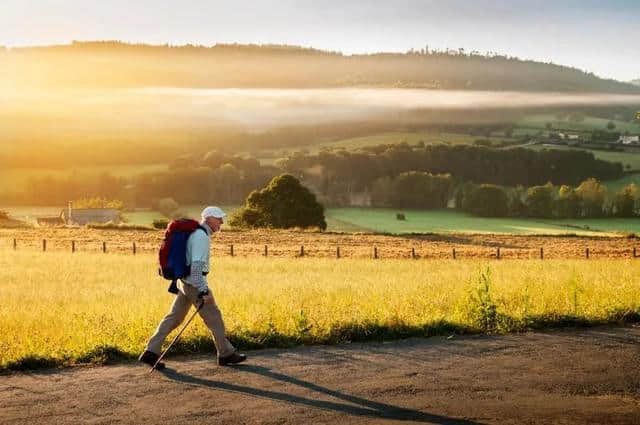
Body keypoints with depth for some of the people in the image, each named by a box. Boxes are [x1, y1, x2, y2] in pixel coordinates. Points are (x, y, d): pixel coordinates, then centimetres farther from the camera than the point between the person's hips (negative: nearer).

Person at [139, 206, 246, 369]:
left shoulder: (196, 233, 16)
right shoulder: (201, 236, -17)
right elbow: (197, 265, -25)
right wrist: (203, 291, -27)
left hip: (185, 282, 10)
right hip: (195, 284, -10)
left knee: (174, 317, 7)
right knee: (214, 317, 2)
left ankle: (151, 352, 3)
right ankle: (226, 354, 13)